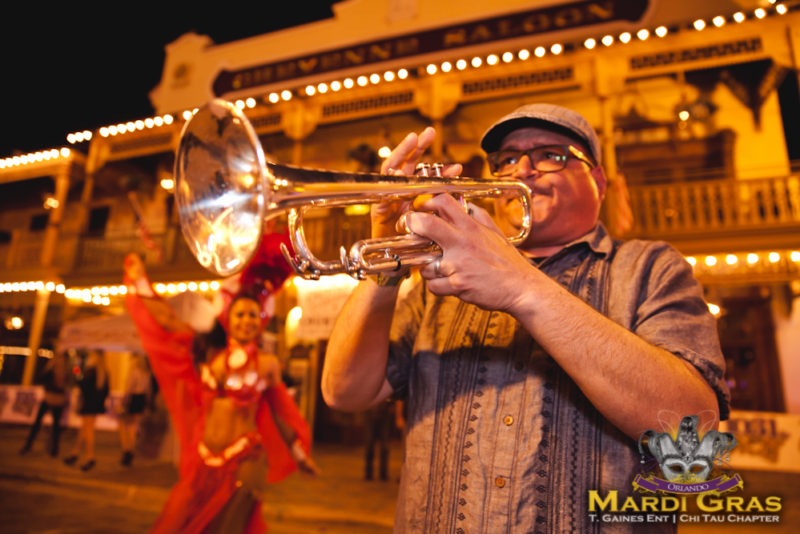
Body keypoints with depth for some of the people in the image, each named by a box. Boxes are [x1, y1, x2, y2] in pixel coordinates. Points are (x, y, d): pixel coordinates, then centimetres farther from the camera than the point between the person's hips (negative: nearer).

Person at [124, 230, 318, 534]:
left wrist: (299, 455, 14)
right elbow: (168, 320, 8)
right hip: (202, 462, 3)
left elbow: (279, 412, 7)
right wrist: (141, 280, 12)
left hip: (243, 463, -3)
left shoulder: (267, 364, -2)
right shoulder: (210, 353, 3)